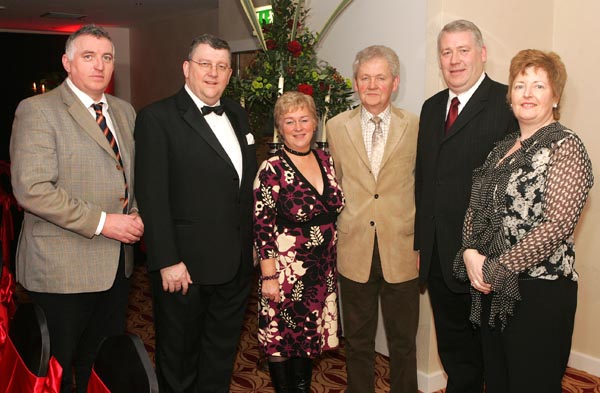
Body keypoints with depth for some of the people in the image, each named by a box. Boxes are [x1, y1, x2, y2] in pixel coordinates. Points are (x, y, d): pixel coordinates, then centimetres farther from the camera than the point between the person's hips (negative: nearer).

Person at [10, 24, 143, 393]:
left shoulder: (124, 111, 11)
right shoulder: (38, 110, -11)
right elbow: (32, 189, -20)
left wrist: (136, 215, 0)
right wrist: (101, 222, -20)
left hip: (117, 262, 6)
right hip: (63, 268, -6)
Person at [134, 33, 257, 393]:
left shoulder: (238, 115, 11)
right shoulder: (158, 118, -10)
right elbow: (153, 197, -15)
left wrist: (254, 242, 10)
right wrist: (167, 261, -18)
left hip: (236, 265, 6)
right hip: (185, 266, -6)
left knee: (222, 352, 20)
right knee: (179, 355, 13)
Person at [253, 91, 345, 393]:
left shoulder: (326, 161, 4)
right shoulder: (272, 169, -14)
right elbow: (261, 227, -14)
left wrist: (332, 263, 11)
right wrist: (269, 276, -16)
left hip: (323, 270, 6)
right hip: (286, 269, -5)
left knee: (309, 335, 18)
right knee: (281, 338, 8)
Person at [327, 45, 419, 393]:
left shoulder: (416, 127, -1)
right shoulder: (336, 128, 2)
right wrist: (333, 238, 8)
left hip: (402, 251, -1)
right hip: (354, 251, 1)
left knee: (403, 341, 13)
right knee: (358, 341, 15)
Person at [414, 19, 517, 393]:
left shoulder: (507, 103, -11)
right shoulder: (432, 107, 12)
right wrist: (421, 242, 12)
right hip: (438, 256, 6)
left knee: (485, 345, 11)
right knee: (451, 345, 20)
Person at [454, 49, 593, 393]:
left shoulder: (565, 146, -9)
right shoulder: (503, 148, 12)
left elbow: (557, 225, -19)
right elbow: (476, 207, 14)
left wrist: (496, 268, -16)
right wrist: (470, 253, -5)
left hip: (540, 290, -7)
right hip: (491, 287, 7)